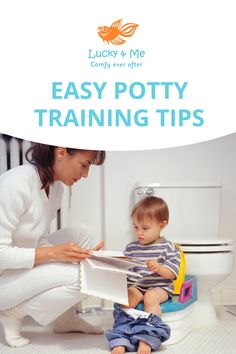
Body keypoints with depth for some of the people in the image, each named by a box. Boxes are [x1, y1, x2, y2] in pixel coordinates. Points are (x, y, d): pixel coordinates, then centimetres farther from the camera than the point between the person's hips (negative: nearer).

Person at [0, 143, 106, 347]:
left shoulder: (56, 187, 0)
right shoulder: (17, 183, -27)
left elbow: (40, 240, 3)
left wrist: (80, 255, -10)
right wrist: (53, 253, -30)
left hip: (23, 269, 9)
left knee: (80, 233, 1)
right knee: (82, 278, -22)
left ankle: (65, 318, 8)